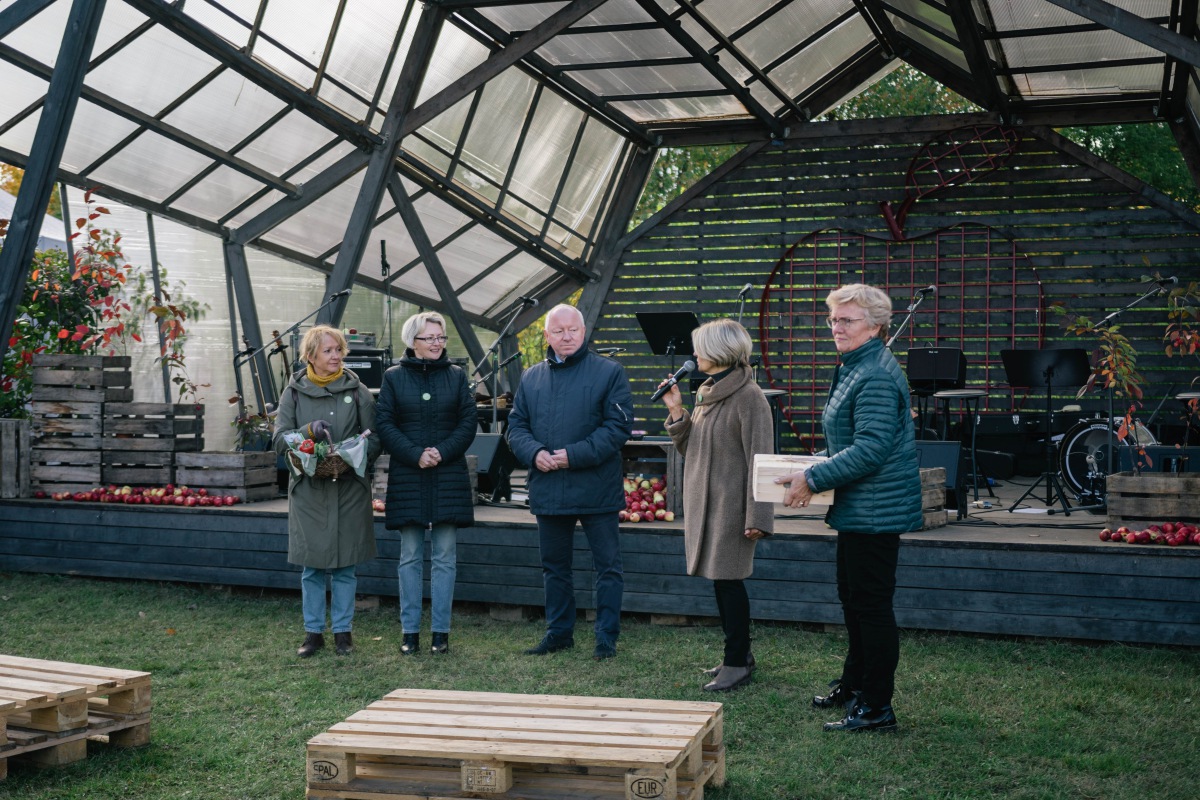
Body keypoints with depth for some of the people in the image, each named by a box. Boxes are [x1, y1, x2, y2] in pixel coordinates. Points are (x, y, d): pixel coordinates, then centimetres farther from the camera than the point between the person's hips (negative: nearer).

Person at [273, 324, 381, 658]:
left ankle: (342, 630, 16)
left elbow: (374, 438, 1)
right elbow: (279, 439, -2)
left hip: (349, 489, 0)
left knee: (344, 565, 5)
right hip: (308, 489, 0)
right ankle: (313, 631, 16)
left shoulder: (357, 391, 2)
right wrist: (309, 431, -20)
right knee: (312, 566, 5)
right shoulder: (294, 392, 4)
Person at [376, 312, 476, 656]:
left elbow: (469, 422, 2)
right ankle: (410, 631, 10)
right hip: (407, 478, -1)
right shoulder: (394, 377, 4)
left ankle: (441, 631, 8)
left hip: (449, 478, 1)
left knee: (444, 558, 2)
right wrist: (415, 455, -13)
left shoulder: (456, 376, 7)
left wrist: (442, 452, -12)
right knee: (410, 557, 3)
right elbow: (384, 424, -1)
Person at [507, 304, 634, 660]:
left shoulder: (609, 372, -3)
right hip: (548, 491, 4)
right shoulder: (531, 378, 11)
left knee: (608, 565, 2)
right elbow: (516, 426, 11)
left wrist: (575, 455, -17)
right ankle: (559, 632, 28)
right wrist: (534, 453, -10)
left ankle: (606, 637, 12)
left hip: (597, 492, -4)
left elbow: (618, 426, -10)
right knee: (554, 567, 15)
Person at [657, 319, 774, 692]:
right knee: (722, 581, 13)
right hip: (704, 502, 8)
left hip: (729, 504, -8)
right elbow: (688, 450, 17)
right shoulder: (706, 392, 13)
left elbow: (759, 459, -17)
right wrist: (676, 411, 2)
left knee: (728, 580, -4)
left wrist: (757, 517, -21)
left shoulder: (748, 397, -14)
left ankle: (737, 664, 4)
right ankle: (739, 653, 25)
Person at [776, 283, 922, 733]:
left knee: (871, 604, -4)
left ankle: (876, 708, 5)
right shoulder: (853, 368, 15)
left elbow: (870, 449, -27)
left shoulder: (875, 377, -20)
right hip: (859, 508, 11)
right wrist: (817, 471, 15)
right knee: (852, 596, 21)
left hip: (876, 509, -11)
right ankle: (854, 684, 37)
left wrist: (813, 479, -23)